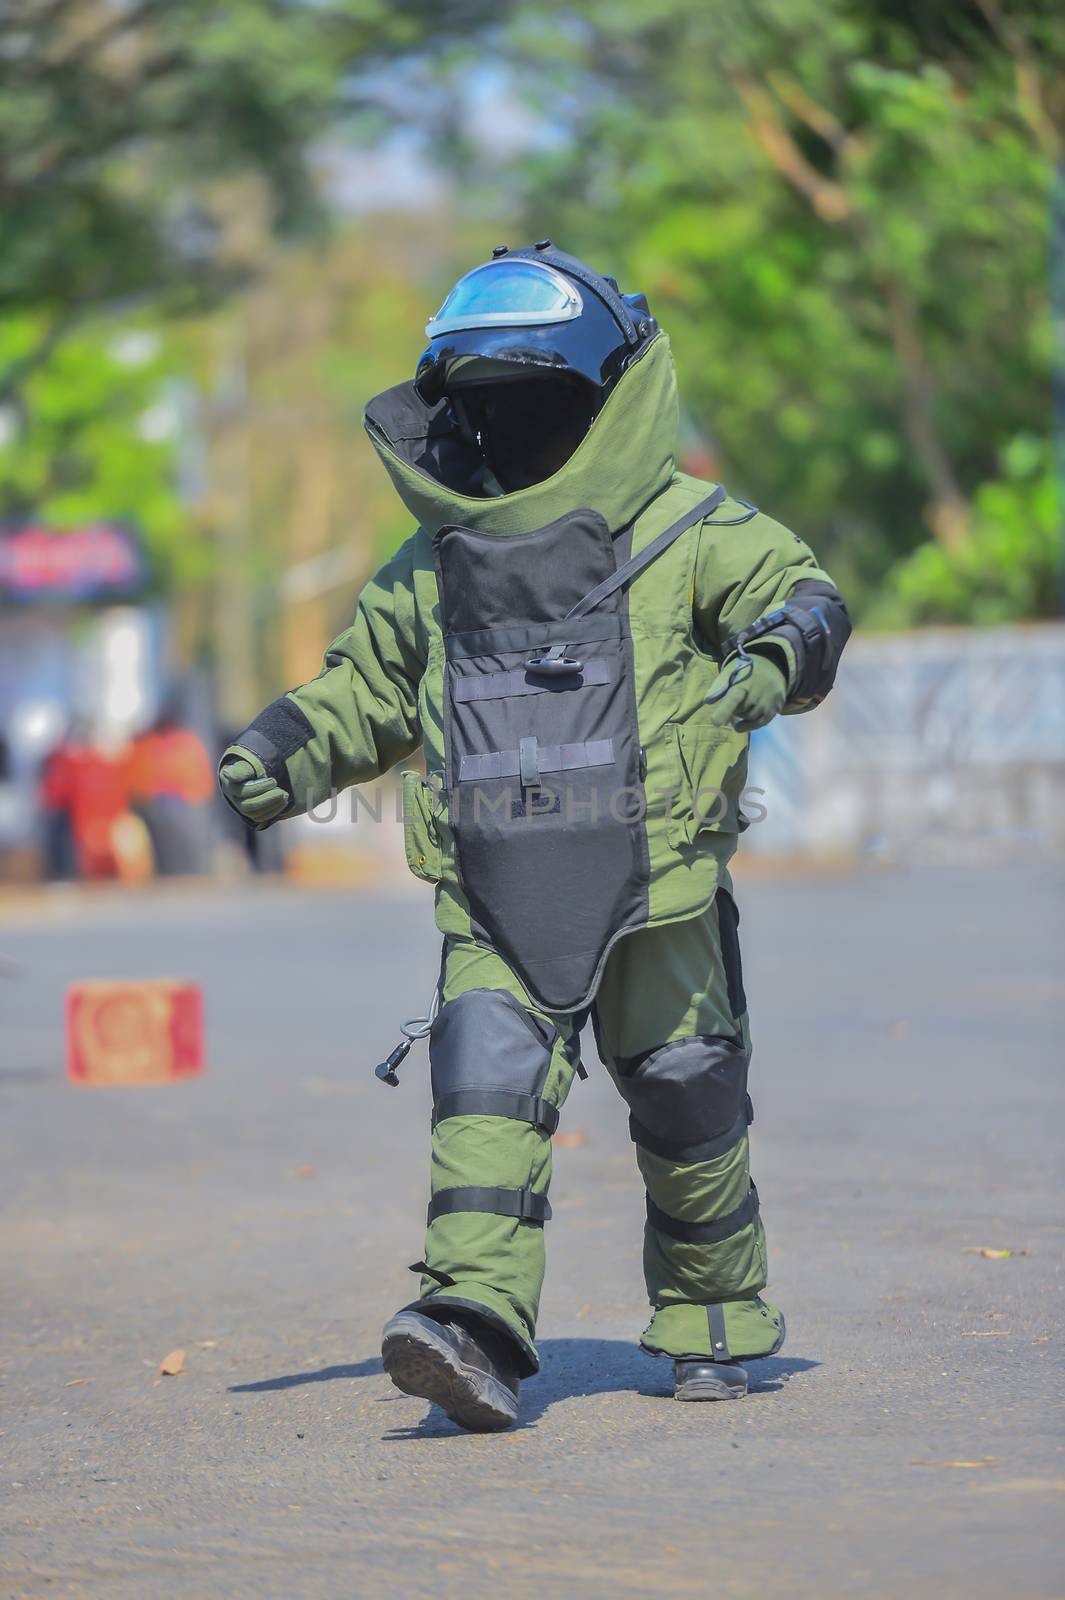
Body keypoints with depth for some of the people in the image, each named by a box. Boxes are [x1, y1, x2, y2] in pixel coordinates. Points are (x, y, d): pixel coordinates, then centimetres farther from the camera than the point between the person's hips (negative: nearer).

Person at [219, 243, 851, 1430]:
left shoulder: (685, 531, 1)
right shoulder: (435, 564, 15)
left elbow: (799, 595, -8)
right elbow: (366, 685, 25)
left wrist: (780, 652, -31)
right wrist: (280, 751, 7)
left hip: (655, 894, -2)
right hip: (496, 902, 2)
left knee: (685, 1115, 8)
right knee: (486, 1090, -17)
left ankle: (713, 1326, 28)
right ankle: (476, 1326, -28)